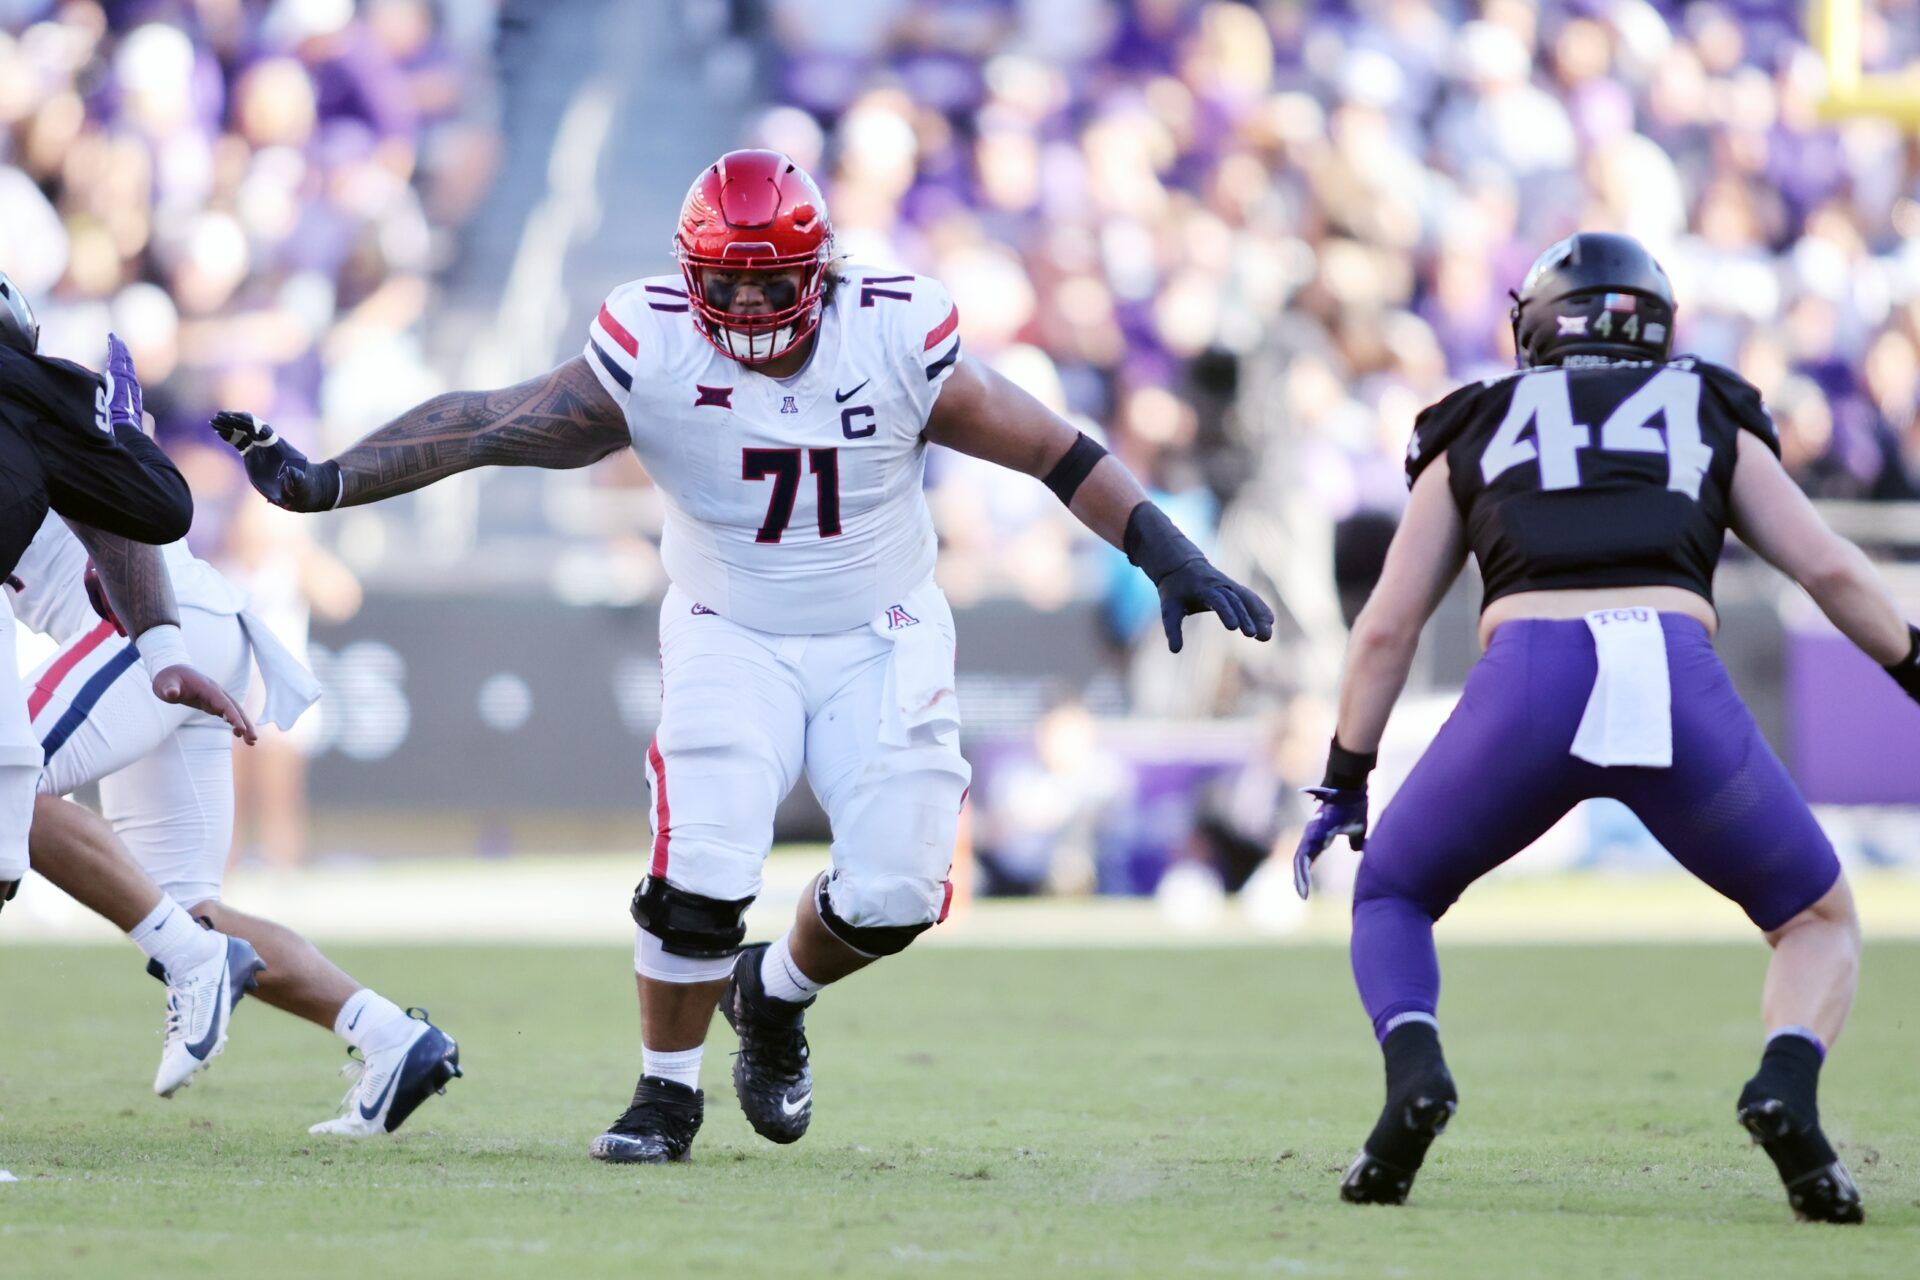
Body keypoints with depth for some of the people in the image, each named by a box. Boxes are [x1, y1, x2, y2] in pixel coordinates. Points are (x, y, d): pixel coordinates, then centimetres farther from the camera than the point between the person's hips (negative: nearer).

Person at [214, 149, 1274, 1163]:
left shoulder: (896, 342, -16)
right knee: (700, 877, -17)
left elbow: (1052, 450, -8)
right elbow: (485, 426, -20)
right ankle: (668, 1091, 9)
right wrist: (324, 484, -29)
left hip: (882, 641, 1)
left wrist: (1173, 562, -10)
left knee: (892, 897, -8)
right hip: (732, 640, -1)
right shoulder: (651, 357, -18)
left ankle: (774, 995, 26)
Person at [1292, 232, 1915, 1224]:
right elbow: (1830, 569, 18)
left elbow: (1386, 629, 25)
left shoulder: (1477, 435, 29)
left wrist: (1343, 788, 33)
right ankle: (1788, 1088, -11)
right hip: (1679, 687, 0)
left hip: (1528, 682, 0)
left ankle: (1414, 1069, -8)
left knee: (1391, 898, 24)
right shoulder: (1710, 418, 29)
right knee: (1817, 921, 21)